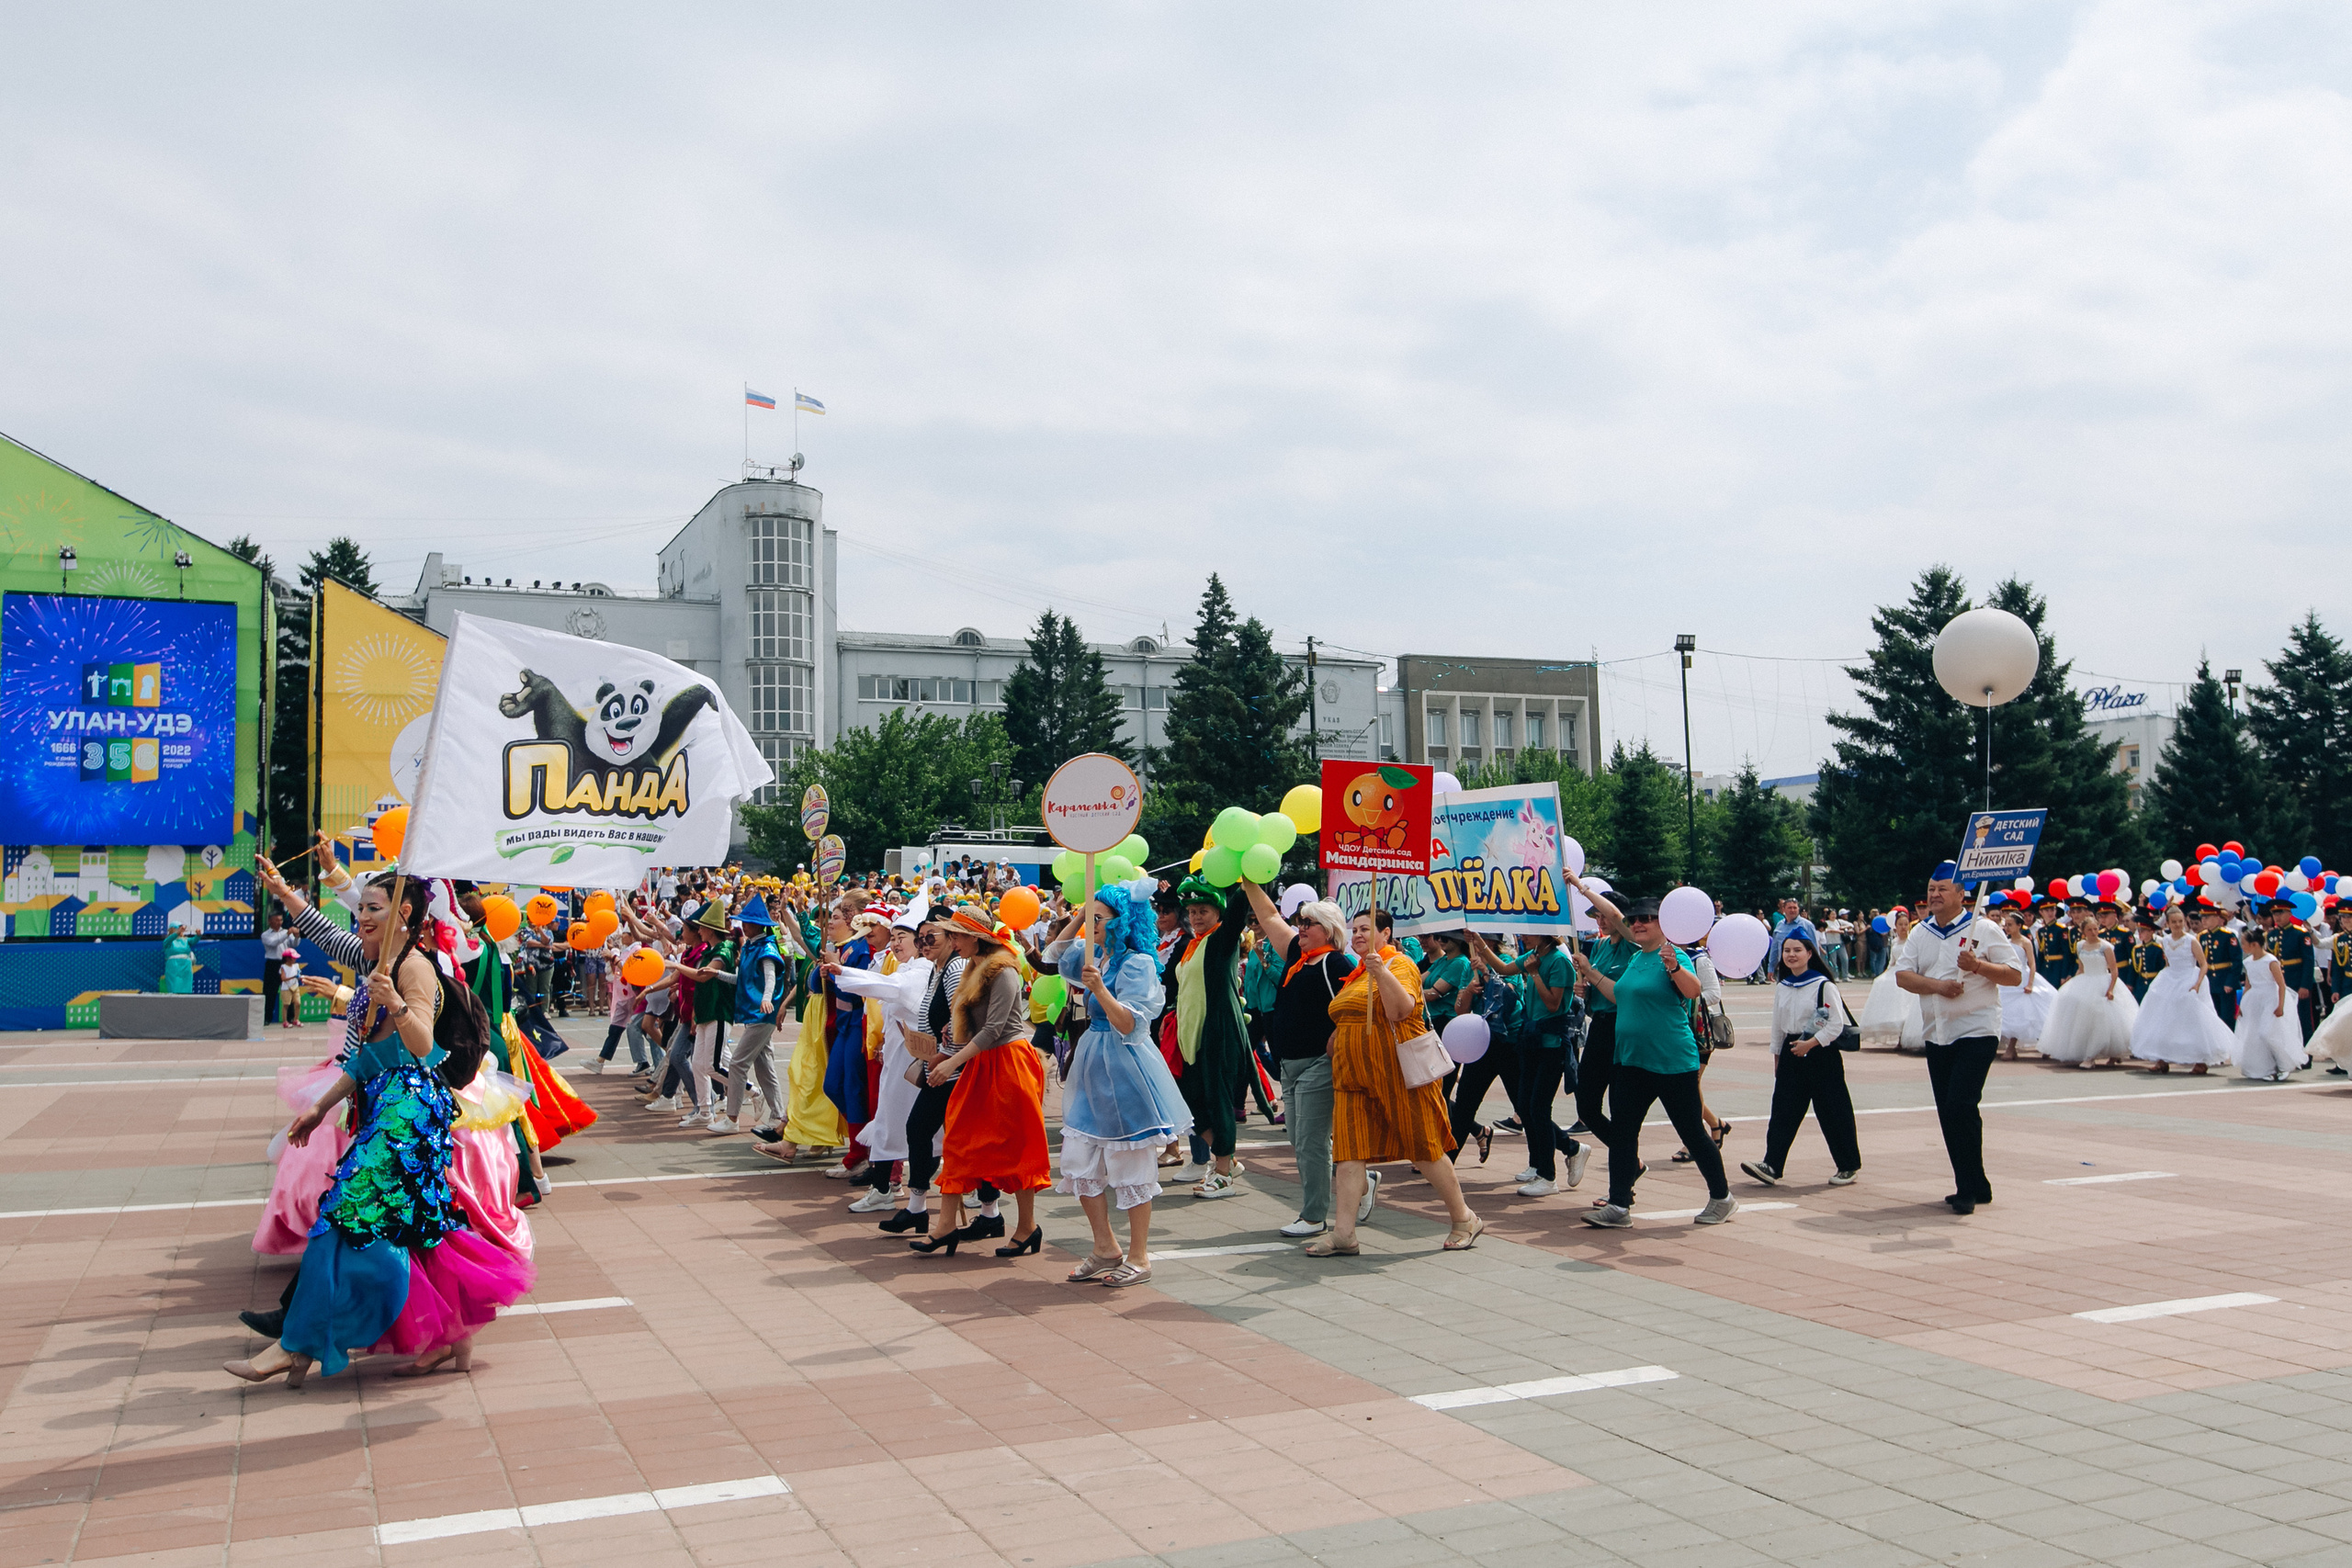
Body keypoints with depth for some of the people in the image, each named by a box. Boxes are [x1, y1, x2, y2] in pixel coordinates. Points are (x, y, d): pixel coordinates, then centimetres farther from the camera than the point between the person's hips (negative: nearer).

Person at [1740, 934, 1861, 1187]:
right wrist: (1777, 1057, 18)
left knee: (1832, 1113, 2)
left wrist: (1810, 1043, -18)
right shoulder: (1782, 988, 10)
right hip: (1791, 1053, 5)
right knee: (1783, 1110, -3)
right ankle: (1772, 1166, -7)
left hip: (1821, 1054, -5)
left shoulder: (1824, 985, -9)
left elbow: (1837, 1024, -11)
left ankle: (1849, 1166, 17)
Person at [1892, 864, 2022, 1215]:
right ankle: (1975, 1187, 18)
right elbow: (1902, 975, 1)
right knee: (1947, 1113, 7)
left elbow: (2013, 975, -6)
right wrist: (1937, 985, -15)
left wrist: (1978, 966, -21)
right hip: (1937, 1034, 6)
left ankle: (1968, 1188, -7)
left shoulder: (1984, 930, -2)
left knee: (1960, 1104, -17)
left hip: (1977, 1031, -6)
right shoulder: (1920, 934, 11)